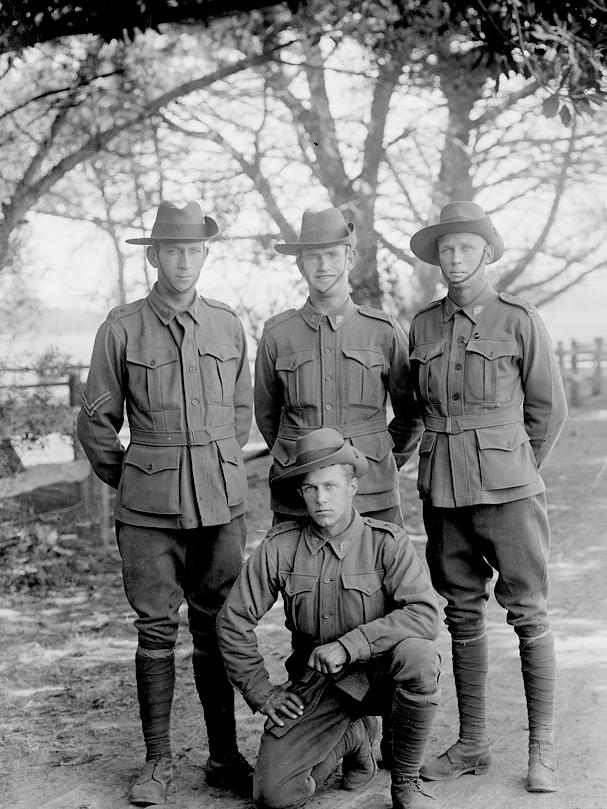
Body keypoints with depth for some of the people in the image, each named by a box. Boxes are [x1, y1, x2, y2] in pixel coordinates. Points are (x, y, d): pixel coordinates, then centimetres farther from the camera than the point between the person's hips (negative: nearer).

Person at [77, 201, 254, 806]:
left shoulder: (228, 326, 7)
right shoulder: (122, 329, -1)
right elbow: (96, 421, 6)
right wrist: (129, 483, 9)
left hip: (221, 500, 2)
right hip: (150, 506, -2)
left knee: (215, 628, 8)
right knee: (156, 630, 2)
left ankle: (224, 757, 18)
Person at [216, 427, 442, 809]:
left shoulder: (387, 541, -13)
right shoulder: (280, 547, -7)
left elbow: (424, 614, -25)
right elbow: (234, 621, 0)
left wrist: (349, 645, -30)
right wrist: (261, 692, -1)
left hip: (377, 673, -2)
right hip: (315, 685, 2)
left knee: (417, 654, -36)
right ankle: (353, 736, 19)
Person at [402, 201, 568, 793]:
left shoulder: (519, 320, -2)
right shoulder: (422, 326, 8)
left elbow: (550, 409, 4)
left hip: (507, 485, -3)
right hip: (442, 488, 4)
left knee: (528, 613, -1)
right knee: (461, 614, 9)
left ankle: (542, 749, 8)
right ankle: (471, 744, 19)